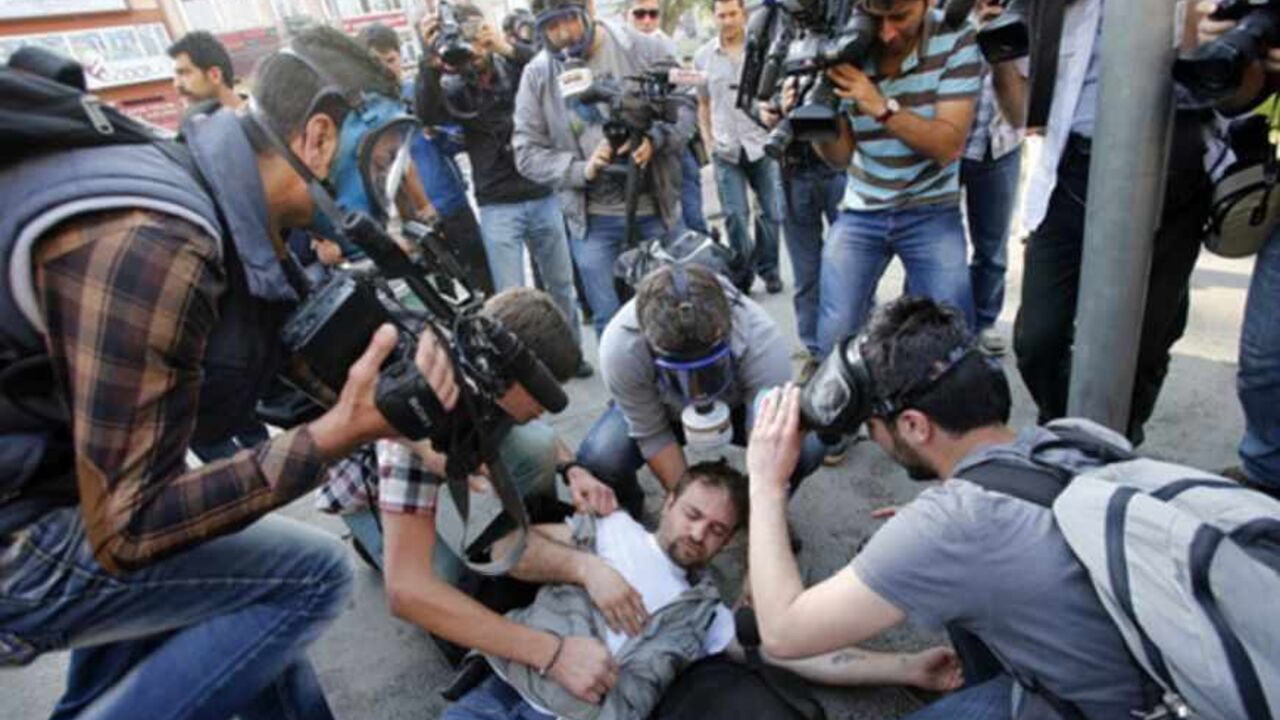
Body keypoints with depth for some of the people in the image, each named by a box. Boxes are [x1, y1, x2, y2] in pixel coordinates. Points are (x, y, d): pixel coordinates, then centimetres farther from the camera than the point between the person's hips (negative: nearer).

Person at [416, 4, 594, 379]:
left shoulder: (514, 69, 4)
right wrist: (432, 61, -32)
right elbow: (426, 113, -18)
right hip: (498, 208, -2)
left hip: (543, 198, 2)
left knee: (561, 285, 14)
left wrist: (507, 48, -24)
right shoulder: (455, 90, 1)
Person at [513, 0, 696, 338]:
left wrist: (654, 139, -23)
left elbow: (684, 109, -2)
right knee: (611, 322, 8)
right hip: (592, 221, 0)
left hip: (656, 208, 0)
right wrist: (581, 169, -20)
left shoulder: (642, 48, -5)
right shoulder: (537, 74, -2)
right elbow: (527, 152, -4)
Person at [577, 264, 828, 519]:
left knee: (809, 443, -26)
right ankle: (627, 511, 10)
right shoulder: (619, 348, -36)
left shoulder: (762, 339, -39)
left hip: (739, 407, 0)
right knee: (597, 458, -27)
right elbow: (651, 436, -23)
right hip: (657, 411, 0)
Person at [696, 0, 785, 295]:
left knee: (772, 212, 3)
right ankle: (743, 272, 15)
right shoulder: (703, 56, 7)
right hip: (726, 150, 1)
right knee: (735, 216, 0)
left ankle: (767, 268, 21)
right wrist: (708, 140, 8)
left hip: (763, 144, -1)